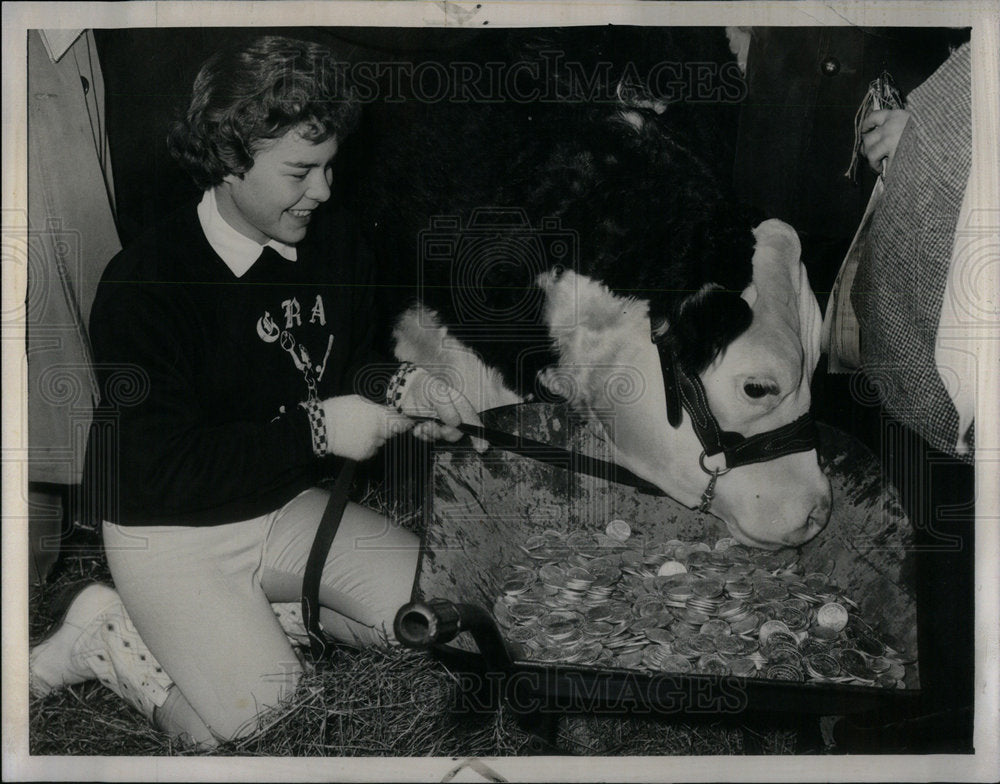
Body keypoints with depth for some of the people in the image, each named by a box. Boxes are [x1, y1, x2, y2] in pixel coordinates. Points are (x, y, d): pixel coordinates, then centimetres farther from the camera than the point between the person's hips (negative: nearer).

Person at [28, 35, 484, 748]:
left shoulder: (336, 241, -3)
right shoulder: (144, 285, -22)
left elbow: (351, 363, 13)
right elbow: (158, 469, -25)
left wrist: (398, 386, -11)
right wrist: (314, 429, -26)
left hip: (291, 504, 6)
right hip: (172, 534, -6)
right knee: (264, 727, -17)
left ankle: (251, 613, 11)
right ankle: (107, 634, 6)